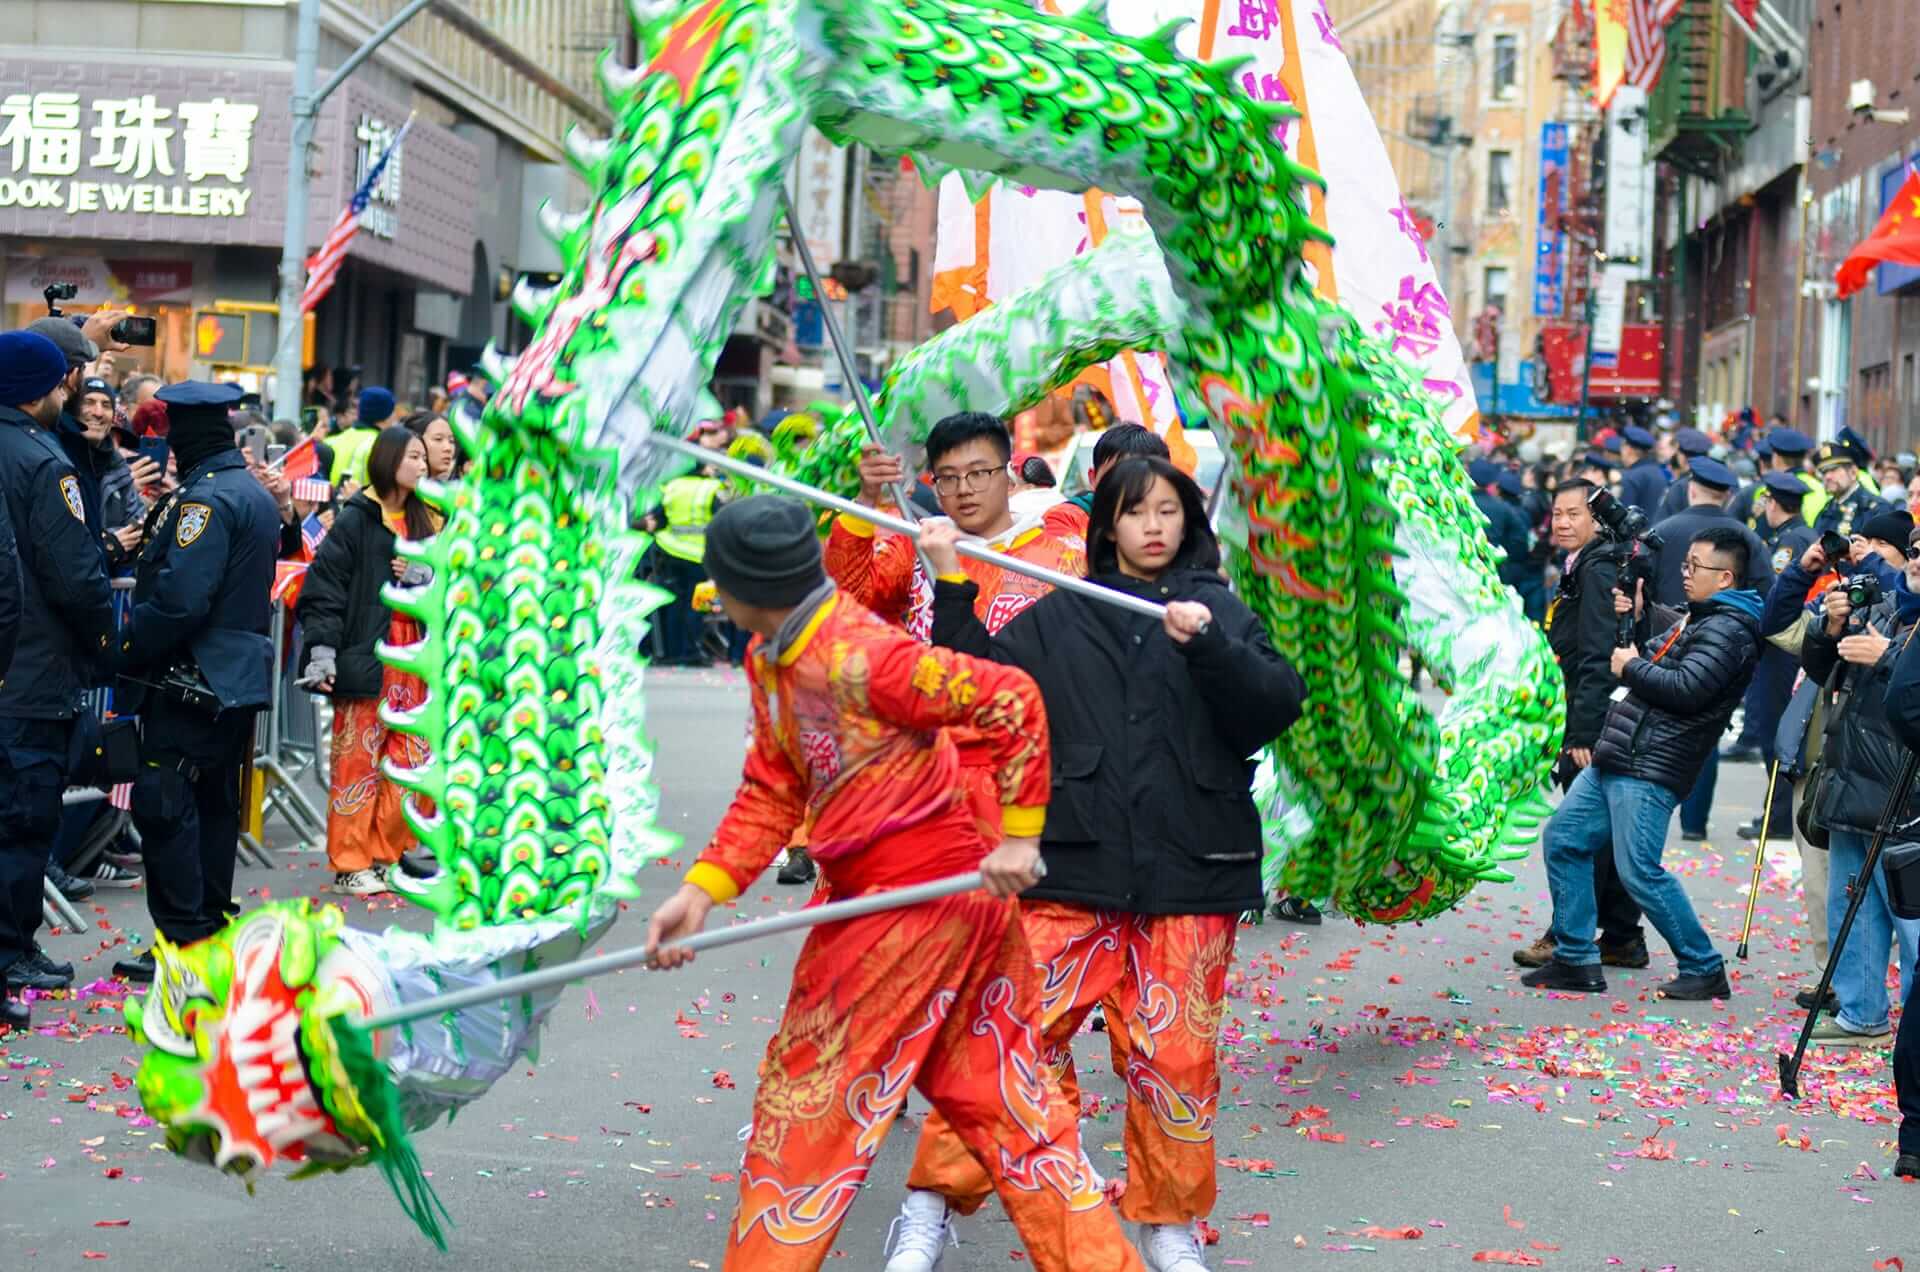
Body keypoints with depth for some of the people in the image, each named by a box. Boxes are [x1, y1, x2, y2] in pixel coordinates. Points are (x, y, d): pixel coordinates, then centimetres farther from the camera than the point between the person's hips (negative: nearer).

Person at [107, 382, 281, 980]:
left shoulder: (206, 499, -18)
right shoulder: (256, 493, 14)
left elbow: (179, 600, -26)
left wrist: (126, 646, -14)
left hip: (191, 681, -10)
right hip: (239, 678, 10)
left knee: (164, 807, -6)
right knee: (214, 805, 16)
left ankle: (184, 941, -6)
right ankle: (212, 921, 23)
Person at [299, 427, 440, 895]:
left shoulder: (424, 520, 13)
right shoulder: (355, 519, -5)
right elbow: (325, 584, -9)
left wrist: (424, 577, -7)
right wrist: (322, 649, -17)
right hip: (364, 655, -6)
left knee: (410, 760, 6)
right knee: (357, 758, -2)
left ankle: (384, 856, 17)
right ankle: (349, 865, 5)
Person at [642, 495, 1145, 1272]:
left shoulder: (856, 658, -23)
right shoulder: (768, 659, 6)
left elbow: (1012, 698, -22)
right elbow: (772, 791, 11)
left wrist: (1019, 835, -17)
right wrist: (702, 891, 1)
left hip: (914, 904, -9)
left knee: (806, 1103, 2)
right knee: (999, 1101, 13)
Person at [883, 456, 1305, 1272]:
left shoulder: (1220, 611, 8)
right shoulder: (1061, 617, 10)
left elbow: (1277, 706, -5)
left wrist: (1208, 645, -20)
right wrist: (952, 585, -6)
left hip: (1189, 870, 0)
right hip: (1074, 866, 0)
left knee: (1176, 1054, 4)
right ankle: (936, 1202, 3)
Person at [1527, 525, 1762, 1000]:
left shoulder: (1729, 629, -13)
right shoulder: (1697, 619, 20)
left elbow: (1686, 689, -24)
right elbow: (1655, 657, 26)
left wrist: (1631, 667, -10)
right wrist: (1629, 622, 11)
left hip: (1650, 770, -11)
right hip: (1615, 761, 11)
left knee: (1639, 871, -12)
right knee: (1562, 838, 9)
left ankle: (1704, 969, 1)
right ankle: (1575, 960, 13)